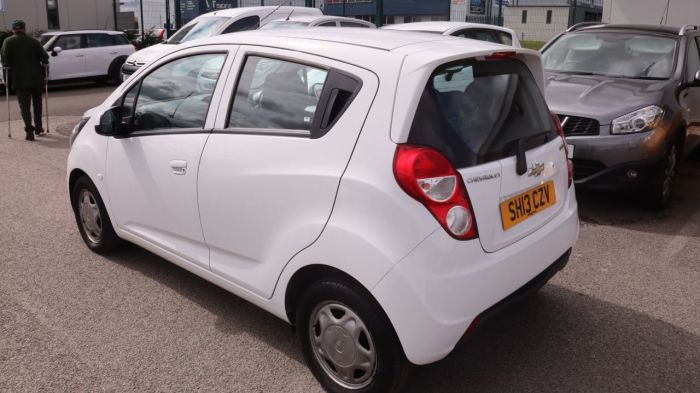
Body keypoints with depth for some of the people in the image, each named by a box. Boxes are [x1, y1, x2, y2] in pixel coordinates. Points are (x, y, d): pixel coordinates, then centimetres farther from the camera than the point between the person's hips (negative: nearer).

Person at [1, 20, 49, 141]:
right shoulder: (33, 41, 3)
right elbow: (44, 56, -4)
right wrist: (44, 72, 6)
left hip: (19, 80, -2)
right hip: (36, 79, 2)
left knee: (24, 105, -1)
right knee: (37, 103, 16)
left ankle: (29, 130, -12)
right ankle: (38, 127, 23)